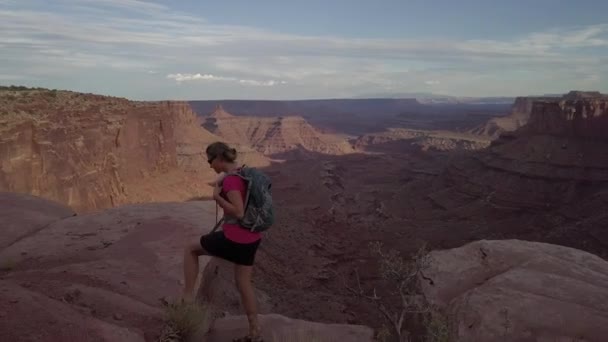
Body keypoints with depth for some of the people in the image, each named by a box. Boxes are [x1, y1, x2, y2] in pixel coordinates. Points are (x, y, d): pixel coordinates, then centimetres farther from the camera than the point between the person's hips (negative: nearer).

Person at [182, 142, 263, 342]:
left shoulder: (230, 180, -18)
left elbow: (238, 212, -25)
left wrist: (216, 196, -15)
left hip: (234, 239, -8)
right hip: (252, 238, 8)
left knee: (191, 249, 15)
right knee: (243, 283, 19)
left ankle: (188, 297, 17)